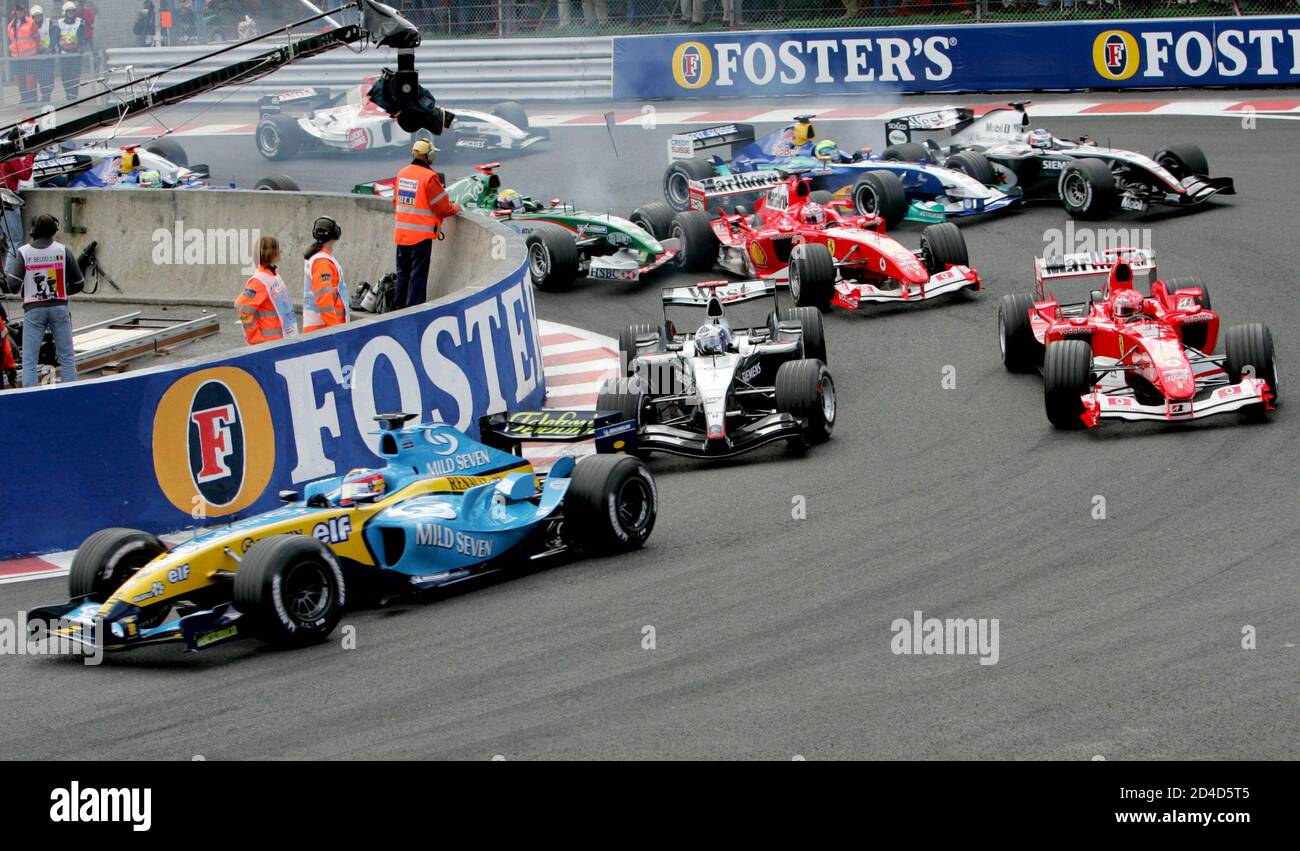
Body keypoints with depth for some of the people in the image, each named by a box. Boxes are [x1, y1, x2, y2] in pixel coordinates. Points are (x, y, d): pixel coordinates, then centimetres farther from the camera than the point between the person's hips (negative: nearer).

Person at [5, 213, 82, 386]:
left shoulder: (23, 252, -4)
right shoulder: (62, 250, -1)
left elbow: (13, 285, -10)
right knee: (67, 357, 6)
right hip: (59, 307, 1)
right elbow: (78, 284, 3)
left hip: (33, 309, -1)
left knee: (29, 360, 2)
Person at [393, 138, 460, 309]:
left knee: (403, 272, 15)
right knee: (418, 274, 0)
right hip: (421, 235, -6)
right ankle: (413, 308, -1)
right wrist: (455, 208, 10)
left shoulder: (402, 173, 6)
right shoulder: (429, 177, -15)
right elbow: (442, 207, -11)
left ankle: (399, 306, 20)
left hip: (401, 233, 6)